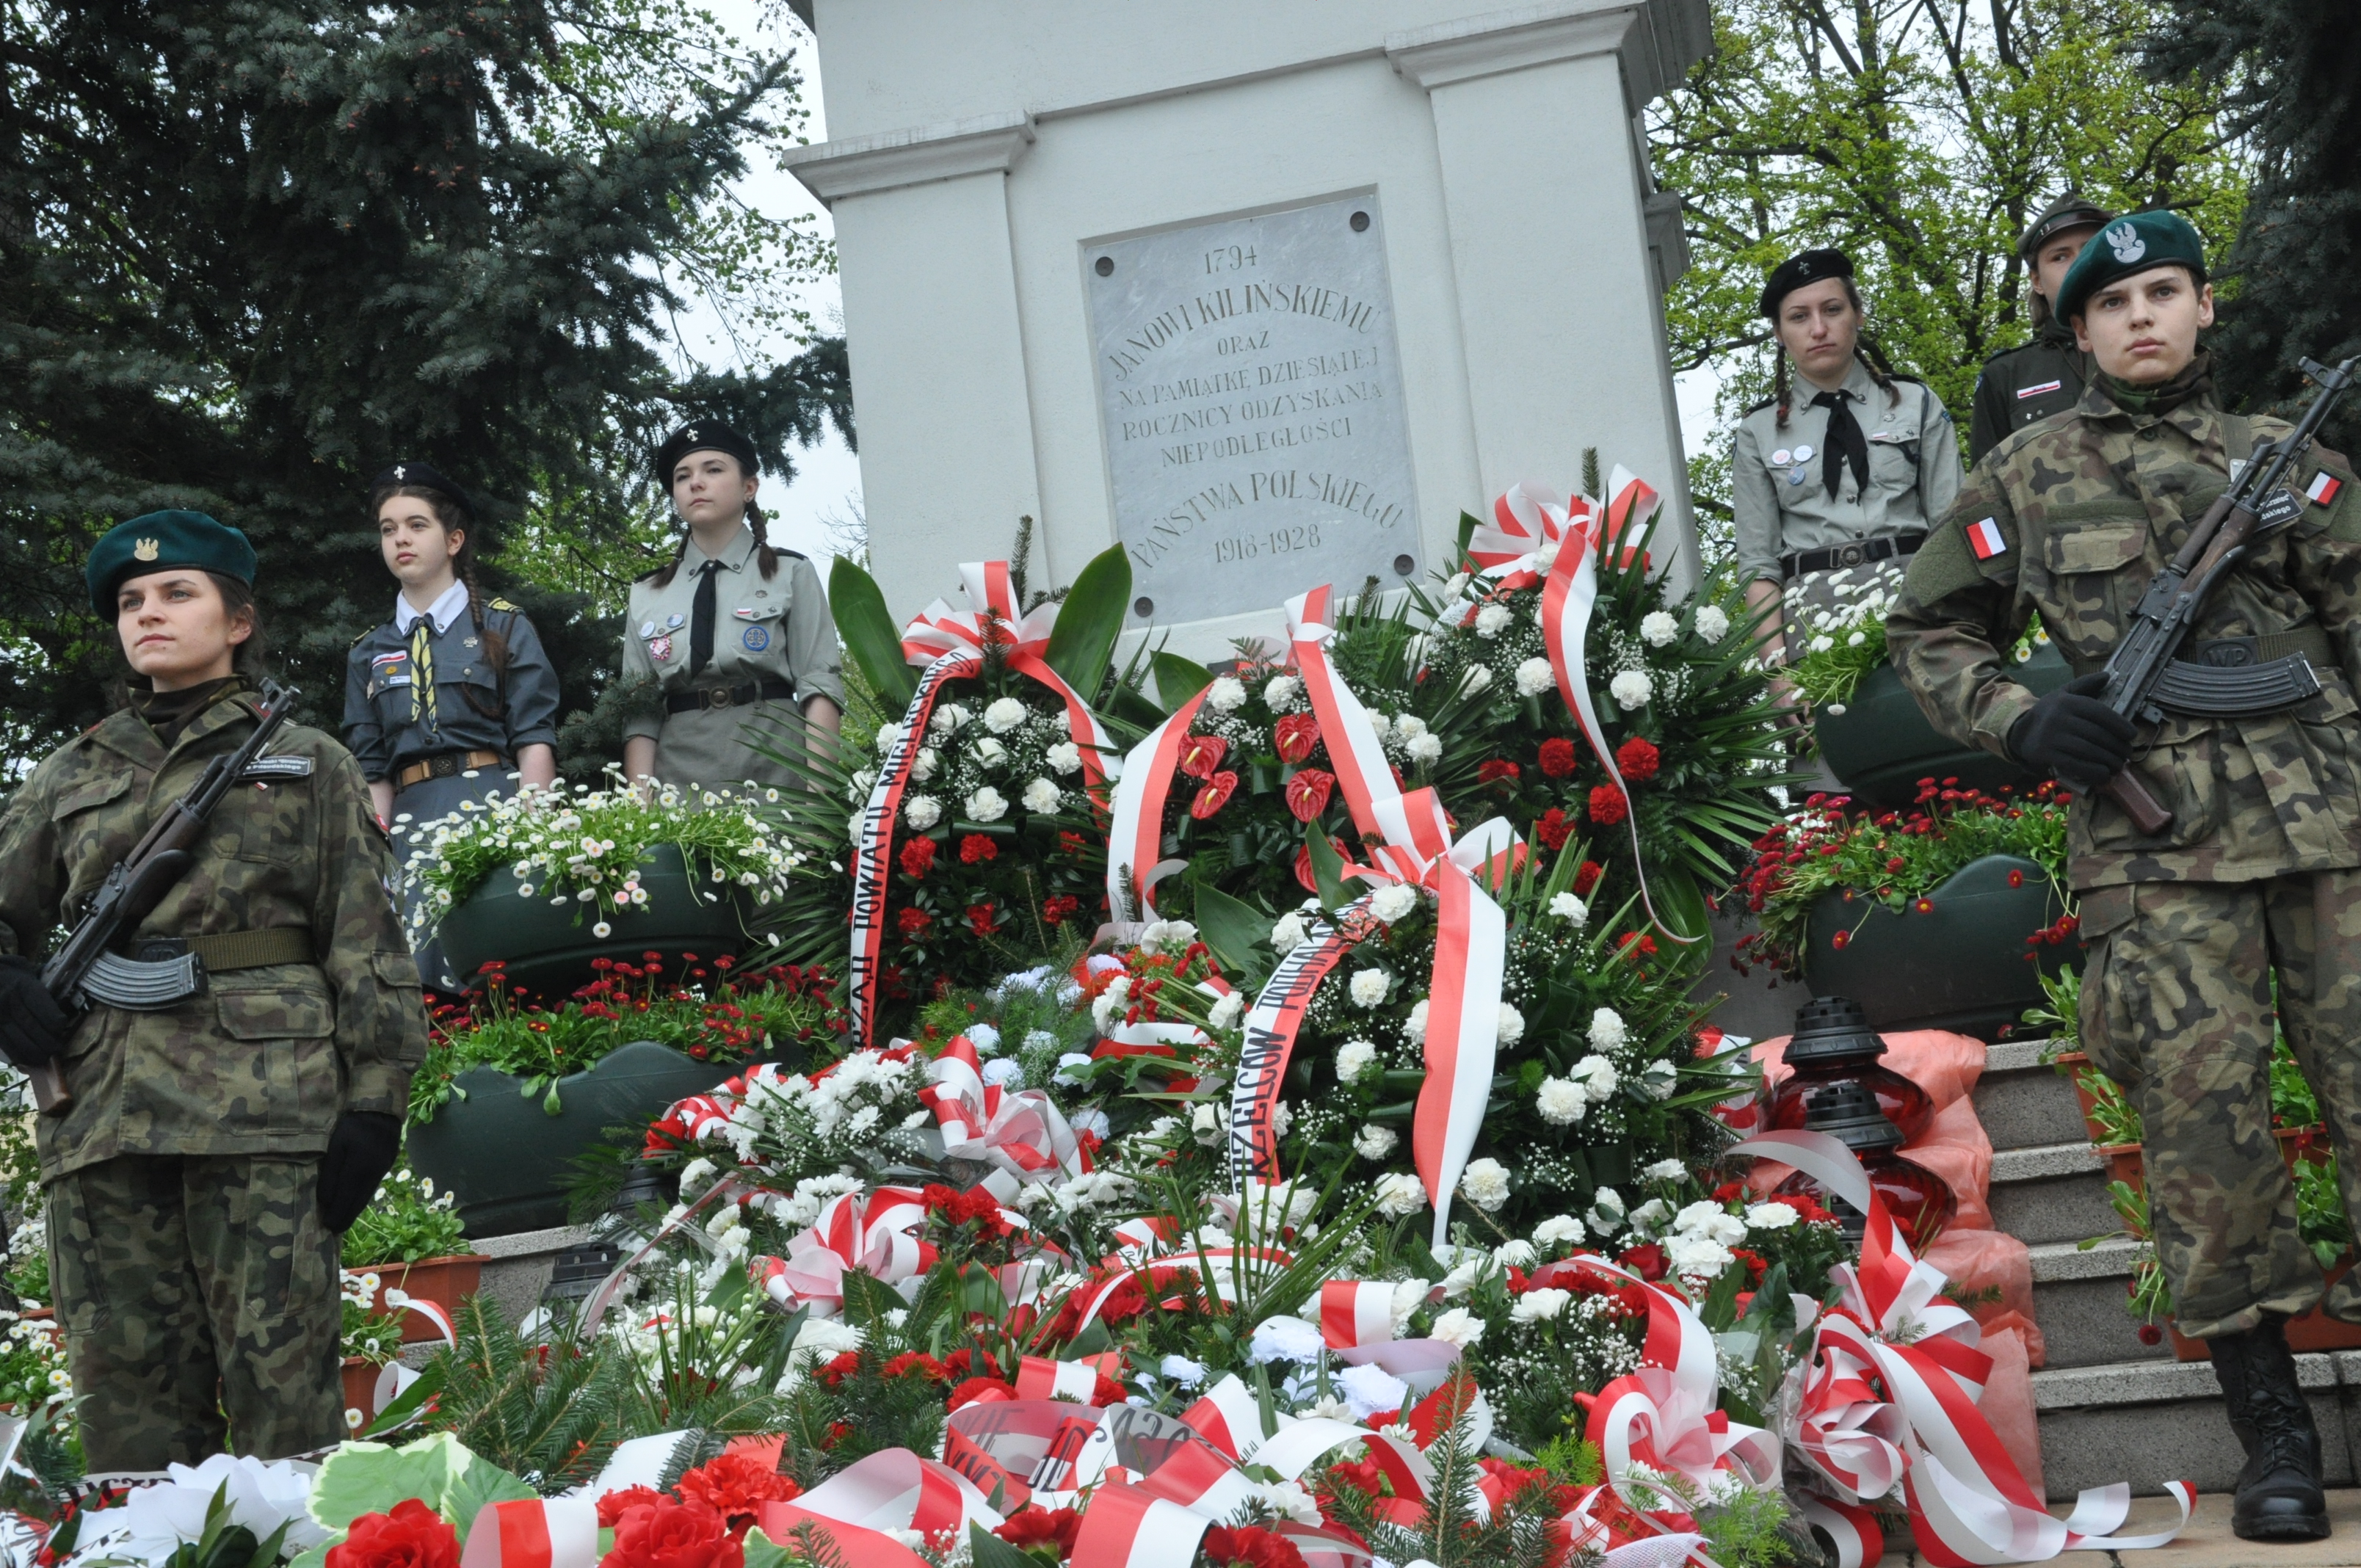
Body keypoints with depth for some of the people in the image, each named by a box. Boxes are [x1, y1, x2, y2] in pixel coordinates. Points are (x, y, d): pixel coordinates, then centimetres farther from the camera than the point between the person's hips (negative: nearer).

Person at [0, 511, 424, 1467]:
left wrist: (371, 1108, -3)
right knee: (125, 1387, 3)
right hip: (100, 1117, 4)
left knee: (280, 1379, -7)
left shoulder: (308, 765, 12)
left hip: (263, 1103, -3)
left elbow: (366, 946, 6)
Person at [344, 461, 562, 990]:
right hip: (412, 821, 3)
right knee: (425, 972, -7)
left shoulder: (504, 627, 7)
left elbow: (535, 741, 0)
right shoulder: (368, 653, 17)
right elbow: (372, 771, 15)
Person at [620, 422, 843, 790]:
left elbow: (820, 688, -1)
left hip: (775, 777, -2)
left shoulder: (790, 575, 8)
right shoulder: (646, 596, 15)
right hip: (677, 781, 2)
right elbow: (639, 712, 8)